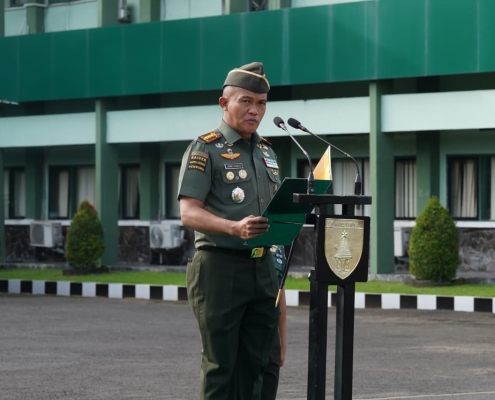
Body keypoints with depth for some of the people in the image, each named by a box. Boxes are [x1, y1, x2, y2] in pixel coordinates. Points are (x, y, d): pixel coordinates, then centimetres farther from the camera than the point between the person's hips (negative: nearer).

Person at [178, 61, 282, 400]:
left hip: (262, 267, 7)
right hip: (220, 267, -7)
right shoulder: (206, 149, -5)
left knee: (256, 363, 8)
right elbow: (189, 213, -13)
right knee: (220, 364, -3)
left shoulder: (267, 152, 17)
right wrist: (235, 228, -29)